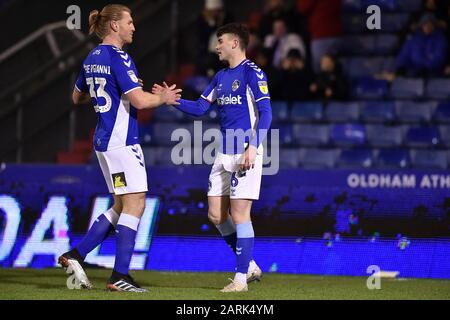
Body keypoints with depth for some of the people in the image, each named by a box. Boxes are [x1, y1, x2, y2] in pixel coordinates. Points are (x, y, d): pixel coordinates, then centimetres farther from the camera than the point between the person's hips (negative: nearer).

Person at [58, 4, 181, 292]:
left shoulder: (92, 59, 13)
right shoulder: (118, 58, -15)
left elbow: (77, 97, 25)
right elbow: (139, 100, -22)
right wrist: (164, 98, -4)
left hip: (104, 140, 10)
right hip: (122, 140, -10)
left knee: (121, 207, 14)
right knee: (134, 205, -5)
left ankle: (75, 256, 11)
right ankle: (120, 277, -6)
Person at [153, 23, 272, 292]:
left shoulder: (252, 73, -9)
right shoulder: (221, 77, 16)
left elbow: (266, 113, -15)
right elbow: (199, 108, 19)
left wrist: (253, 146, -23)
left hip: (246, 154, -9)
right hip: (224, 155, 9)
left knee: (239, 214, -8)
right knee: (216, 215, 7)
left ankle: (241, 278, -2)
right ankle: (249, 266, 19)